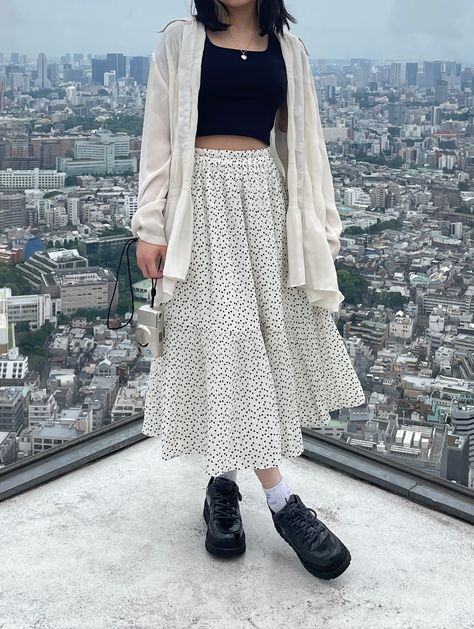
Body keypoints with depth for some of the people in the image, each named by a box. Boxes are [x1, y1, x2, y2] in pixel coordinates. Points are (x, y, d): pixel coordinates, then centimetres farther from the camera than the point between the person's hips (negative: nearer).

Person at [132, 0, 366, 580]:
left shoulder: (289, 50, 13)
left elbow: (303, 141, 12)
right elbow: (158, 136, 2)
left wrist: (319, 229, 8)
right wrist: (150, 226, -6)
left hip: (267, 201, 4)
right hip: (203, 200, -3)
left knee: (266, 332, 4)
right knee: (227, 334, -9)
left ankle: (224, 482, 19)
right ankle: (280, 501, -6)